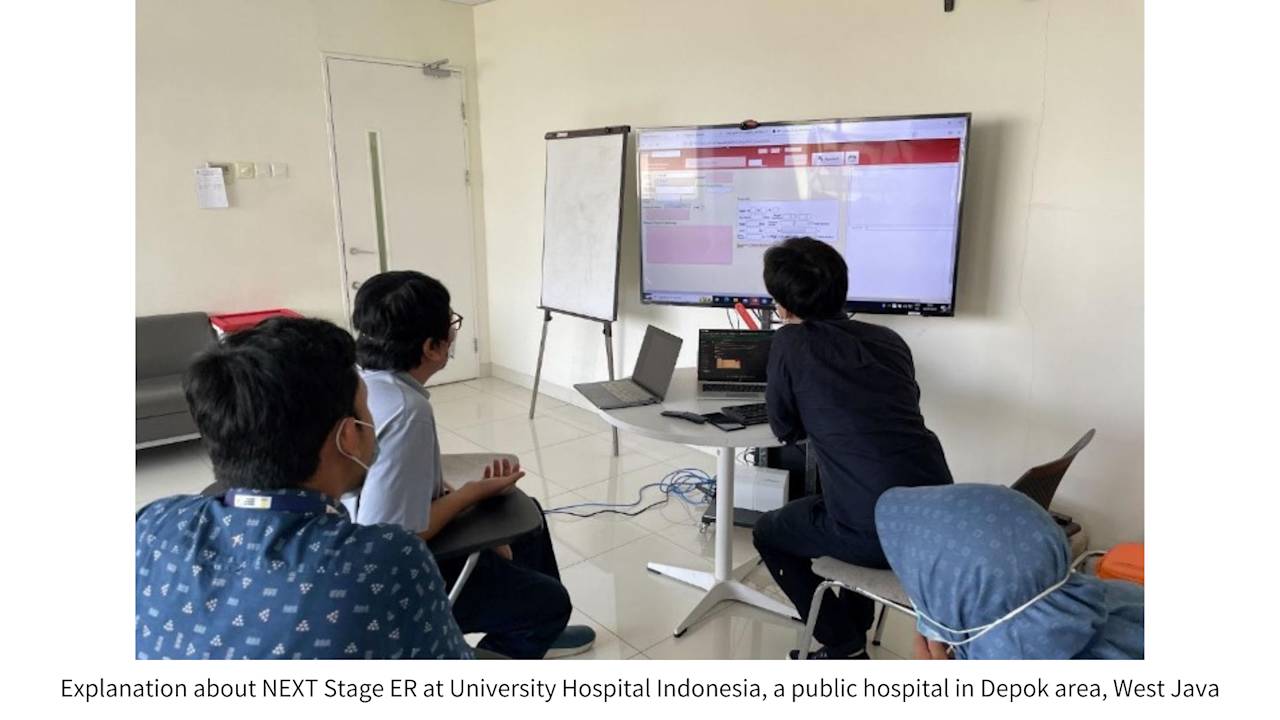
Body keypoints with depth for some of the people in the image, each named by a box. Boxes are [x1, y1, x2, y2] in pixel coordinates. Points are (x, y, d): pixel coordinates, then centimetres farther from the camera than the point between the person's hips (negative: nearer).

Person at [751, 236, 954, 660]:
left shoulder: (790, 342, -3)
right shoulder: (888, 338, 12)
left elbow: (785, 429, 8)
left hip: (878, 531, -6)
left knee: (769, 533, 22)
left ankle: (846, 652, 21)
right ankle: (852, 634, 42)